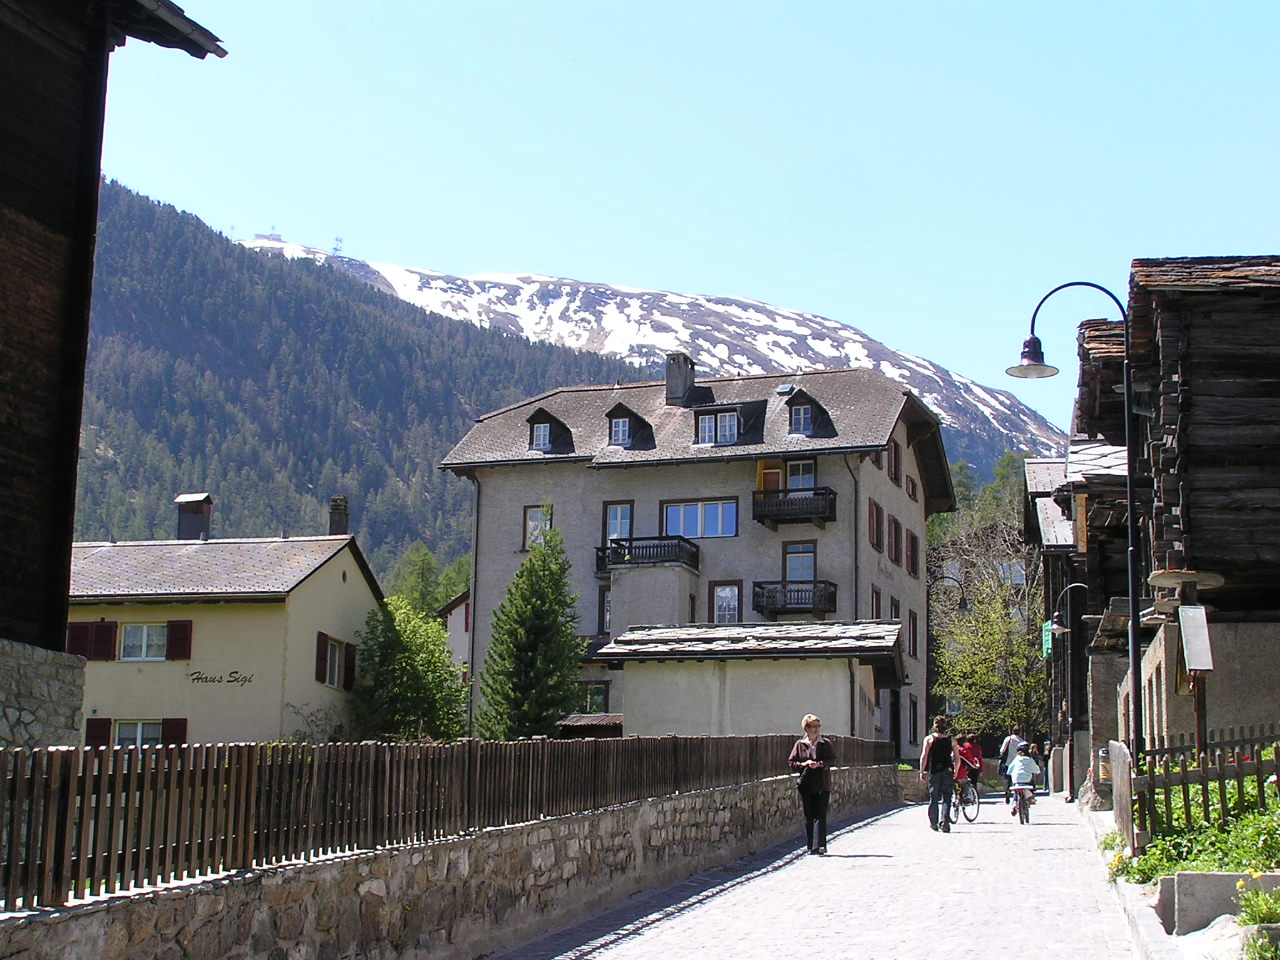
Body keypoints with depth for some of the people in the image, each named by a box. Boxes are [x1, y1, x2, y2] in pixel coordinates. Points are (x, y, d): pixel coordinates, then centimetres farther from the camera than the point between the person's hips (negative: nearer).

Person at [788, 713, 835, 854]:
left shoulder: (826, 743, 6)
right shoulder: (800, 744, 6)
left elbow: (832, 759, -2)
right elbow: (791, 762, 6)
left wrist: (819, 764, -17)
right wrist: (803, 764, -12)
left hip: (823, 784, -1)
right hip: (806, 784, 1)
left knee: (820, 815, -7)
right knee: (808, 816, 4)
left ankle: (819, 846, -9)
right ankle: (810, 846, 11)